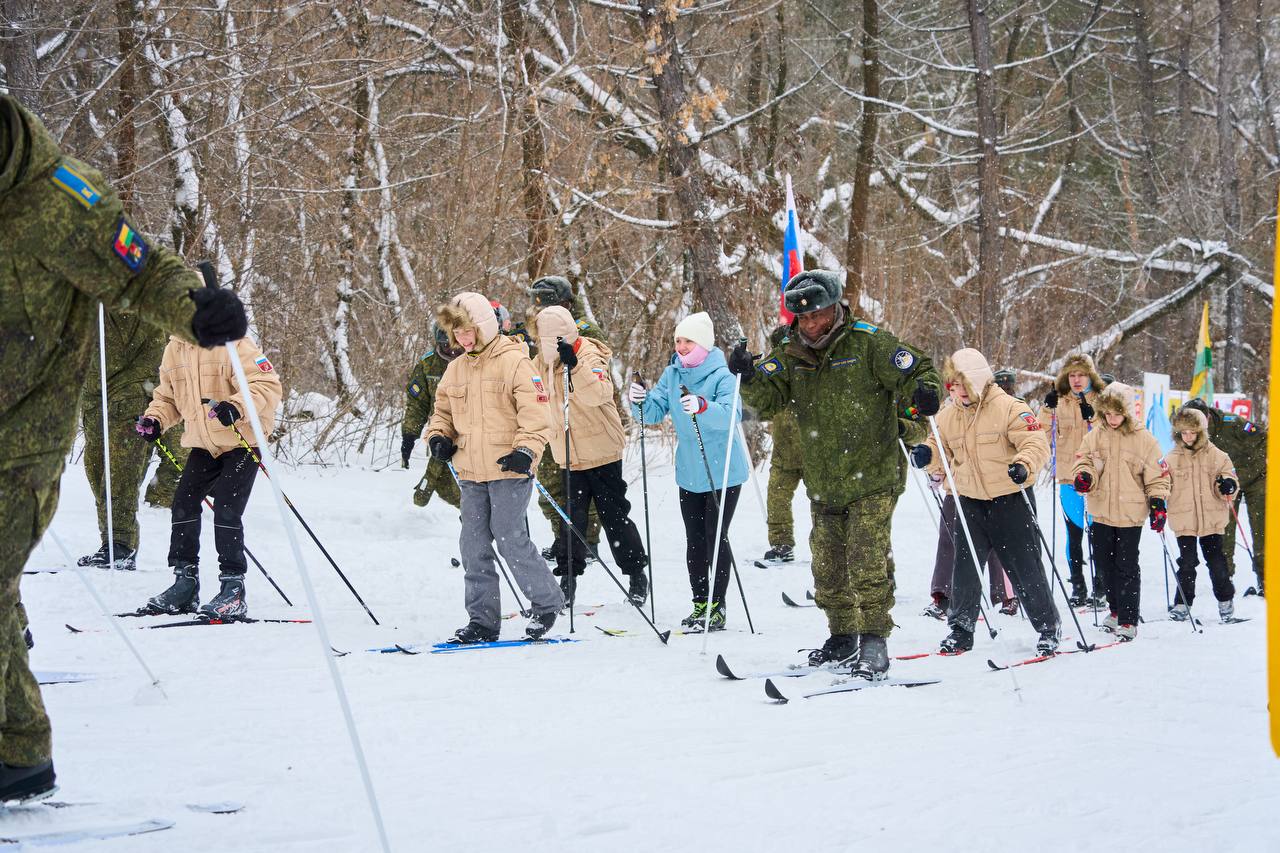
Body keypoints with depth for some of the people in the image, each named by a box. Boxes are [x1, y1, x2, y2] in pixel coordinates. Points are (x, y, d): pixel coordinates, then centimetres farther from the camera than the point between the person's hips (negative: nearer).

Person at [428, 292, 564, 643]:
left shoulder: (514, 361, -7)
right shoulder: (455, 369, 14)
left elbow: (536, 412, -13)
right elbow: (443, 411, 26)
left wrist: (526, 450, -25)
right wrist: (438, 436, 5)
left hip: (508, 470, -7)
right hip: (471, 473, 7)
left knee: (510, 539, -9)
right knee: (474, 544, 6)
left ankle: (546, 603, 10)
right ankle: (482, 620, 12)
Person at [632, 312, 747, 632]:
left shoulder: (721, 376, -14)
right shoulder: (672, 374, 5)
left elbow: (731, 414, -30)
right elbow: (654, 412, 1)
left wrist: (703, 406, -48)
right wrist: (640, 402, -20)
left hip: (723, 472, -6)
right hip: (689, 473, 6)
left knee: (715, 537, -5)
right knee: (694, 540, 10)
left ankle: (717, 606, 3)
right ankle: (700, 604, 19)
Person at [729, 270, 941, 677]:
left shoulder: (868, 343, -8)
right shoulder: (791, 355, 6)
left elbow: (917, 370, -5)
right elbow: (768, 397, -2)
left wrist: (924, 392, -27)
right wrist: (750, 376, -23)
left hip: (872, 479, -6)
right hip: (823, 484, 6)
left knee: (867, 562, -13)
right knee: (828, 567, 12)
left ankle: (874, 640, -4)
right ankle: (843, 636, 26)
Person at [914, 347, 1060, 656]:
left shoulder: (1009, 408, -13)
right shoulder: (949, 416, 5)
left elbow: (1036, 442, -19)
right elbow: (942, 448, 15)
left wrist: (1024, 465, -39)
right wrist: (928, 454, -8)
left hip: (1011, 499, -5)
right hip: (970, 500, 5)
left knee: (1024, 567, 1)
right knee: (965, 565, 1)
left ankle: (1047, 628, 14)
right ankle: (961, 629, 13)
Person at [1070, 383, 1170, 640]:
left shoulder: (1144, 439, -4)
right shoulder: (1095, 436, 4)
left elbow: (1157, 475, -1)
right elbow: (1083, 459, 5)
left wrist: (1158, 503, -10)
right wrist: (1083, 476, -18)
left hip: (1130, 513, -4)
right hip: (1101, 512, 4)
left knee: (1127, 567, -3)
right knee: (1105, 564, 13)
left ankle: (1128, 620, 2)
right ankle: (1116, 610, 30)